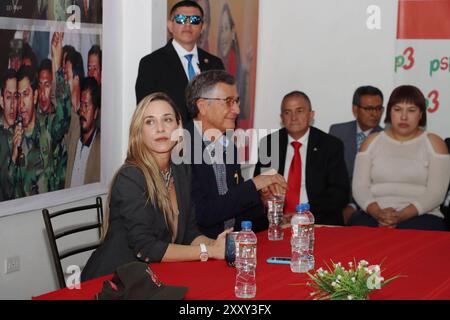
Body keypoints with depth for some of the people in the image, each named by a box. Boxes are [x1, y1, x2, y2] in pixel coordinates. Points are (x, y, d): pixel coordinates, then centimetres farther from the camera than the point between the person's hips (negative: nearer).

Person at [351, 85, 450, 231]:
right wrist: (377, 213, -15)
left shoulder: (434, 144, 8)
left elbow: (436, 192, -2)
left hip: (420, 216, -3)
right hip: (373, 215, 3)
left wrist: (401, 215, -17)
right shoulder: (371, 142, 15)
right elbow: (359, 187, 6)